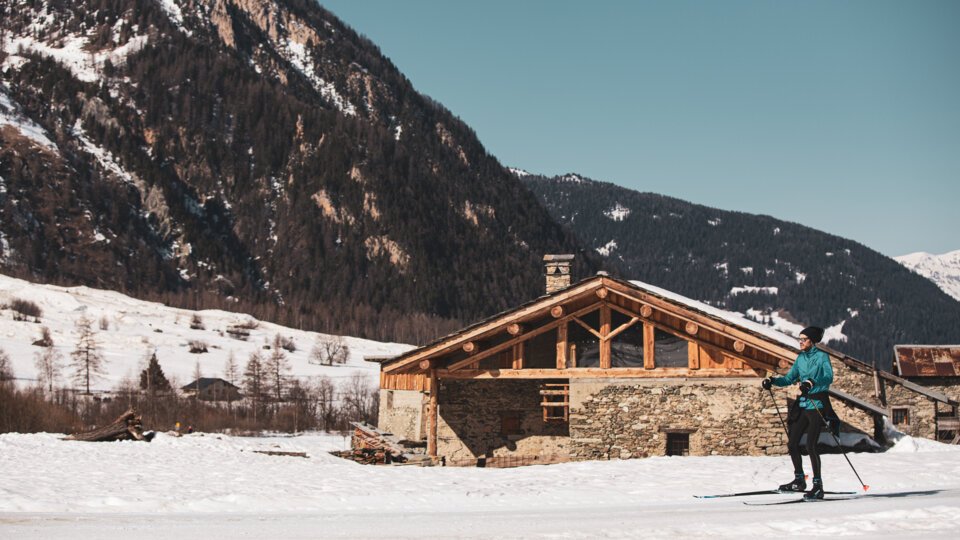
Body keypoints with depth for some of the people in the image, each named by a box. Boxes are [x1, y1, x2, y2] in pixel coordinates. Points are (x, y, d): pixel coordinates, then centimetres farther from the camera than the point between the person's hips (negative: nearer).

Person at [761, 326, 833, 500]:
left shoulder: (822, 356, -9)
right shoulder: (801, 358, 11)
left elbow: (829, 377, -25)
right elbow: (789, 378, 15)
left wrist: (812, 382, -42)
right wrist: (773, 380, -2)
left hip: (818, 405, -7)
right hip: (803, 404, 7)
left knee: (810, 445, -13)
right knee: (792, 443, 7)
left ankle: (818, 486, -6)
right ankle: (799, 480, 23)